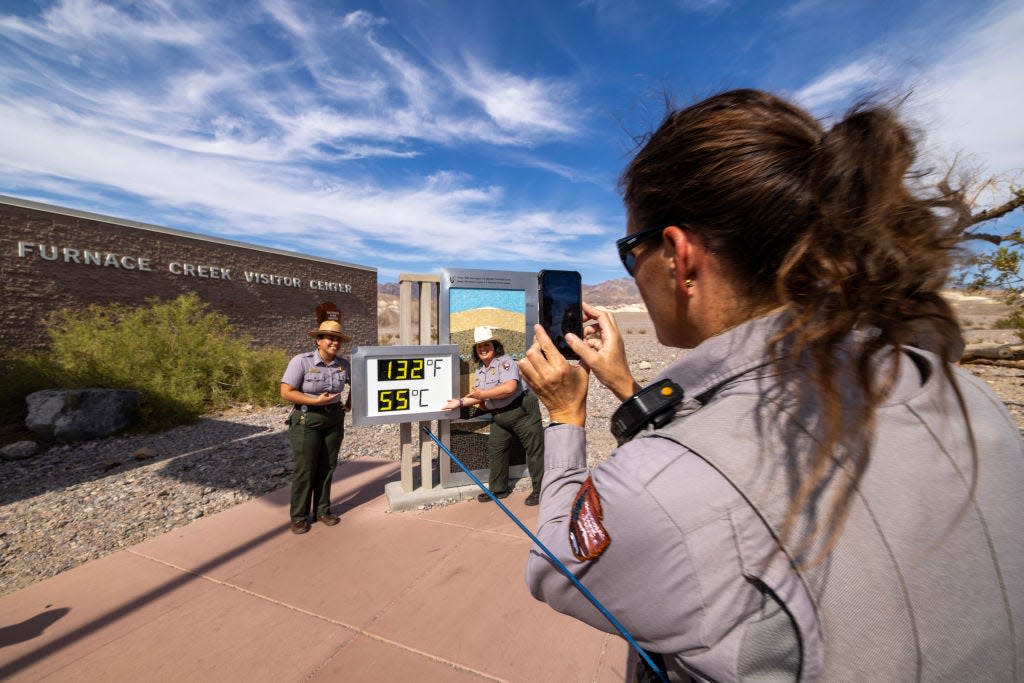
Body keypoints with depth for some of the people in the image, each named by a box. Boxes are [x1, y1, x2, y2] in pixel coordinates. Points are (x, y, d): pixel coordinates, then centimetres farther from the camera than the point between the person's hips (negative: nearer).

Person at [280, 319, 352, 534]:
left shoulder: (344, 364, 0)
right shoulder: (301, 361, -13)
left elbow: (356, 383, 20)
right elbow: (286, 392, -16)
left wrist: (349, 403, 9)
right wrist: (316, 401, -20)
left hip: (334, 420, 4)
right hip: (307, 420, -4)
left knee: (327, 467, 11)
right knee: (304, 469, 2)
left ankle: (323, 511, 26)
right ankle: (299, 517, 19)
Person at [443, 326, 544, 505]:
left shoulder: (505, 362, -16)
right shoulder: (479, 371, 9)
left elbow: (509, 387, -29)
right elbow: (479, 396, 13)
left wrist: (484, 394, -22)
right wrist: (460, 402, -1)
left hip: (522, 412, -8)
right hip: (500, 417, 8)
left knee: (534, 451, 0)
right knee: (495, 451, 12)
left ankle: (540, 490, 13)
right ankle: (498, 489, 26)